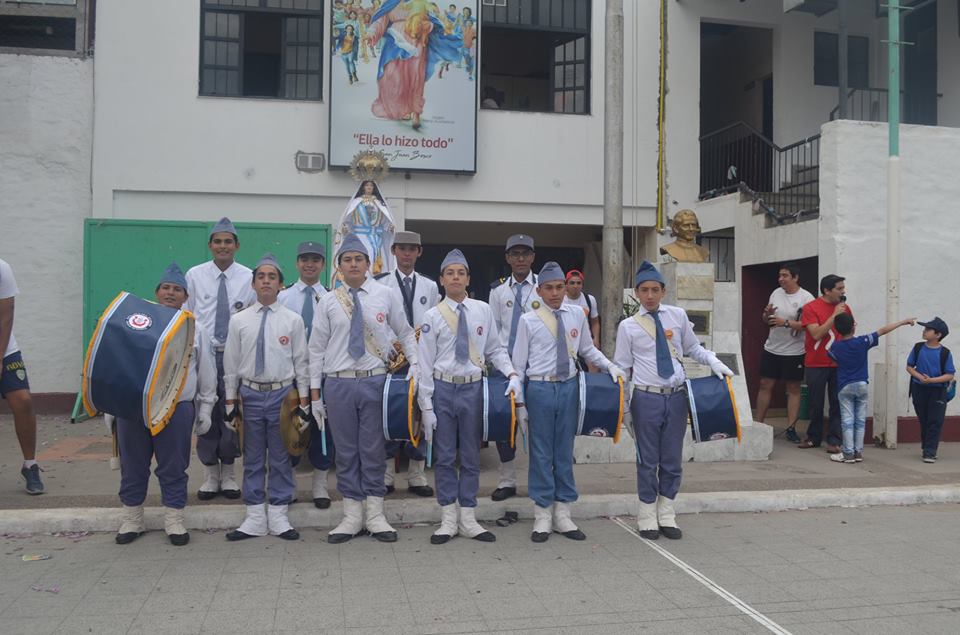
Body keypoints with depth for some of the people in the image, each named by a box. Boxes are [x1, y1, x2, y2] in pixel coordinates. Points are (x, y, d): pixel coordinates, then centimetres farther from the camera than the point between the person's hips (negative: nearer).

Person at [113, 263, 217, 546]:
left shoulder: (195, 330, 7)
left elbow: (206, 374, 10)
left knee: (174, 467, 5)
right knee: (133, 466, 10)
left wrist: (205, 409, 8)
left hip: (177, 409, -1)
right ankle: (132, 520, 24)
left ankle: (174, 520, 18)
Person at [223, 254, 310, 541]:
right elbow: (231, 364, 7)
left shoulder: (293, 320, 0)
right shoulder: (239, 321, 4)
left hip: (282, 393, -1)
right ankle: (255, 519, 18)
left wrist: (303, 402, -1)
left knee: (281, 458, 5)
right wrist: (231, 402, 4)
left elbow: (301, 362, 2)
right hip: (250, 394, 1)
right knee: (253, 459, 8)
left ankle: (278, 517, 16)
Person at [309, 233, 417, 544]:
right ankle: (352, 516, 18)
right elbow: (317, 348, 6)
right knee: (346, 451, 7)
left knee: (373, 450, 5)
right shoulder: (328, 302, 4)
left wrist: (415, 363, -1)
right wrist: (315, 391, 3)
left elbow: (405, 333, 13)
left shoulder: (386, 296, 3)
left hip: (375, 381, -1)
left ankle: (375, 516, 16)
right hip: (339, 383, 1)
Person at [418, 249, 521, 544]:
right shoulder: (433, 316, -4)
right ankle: (448, 520, 18)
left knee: (471, 456, 9)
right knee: (445, 457, 7)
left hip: (473, 388, 2)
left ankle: (468, 520, 21)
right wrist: (426, 407, -7)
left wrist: (512, 374, -10)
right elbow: (425, 364, -4)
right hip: (443, 388, -1)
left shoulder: (483, 310, 2)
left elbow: (495, 349, 7)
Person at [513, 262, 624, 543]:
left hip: (569, 386, 3)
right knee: (541, 453, 6)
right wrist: (519, 404, -3)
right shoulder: (528, 320, -5)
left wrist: (610, 366, 1)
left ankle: (562, 514, 24)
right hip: (540, 388, -3)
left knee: (564, 452, 12)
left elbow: (587, 349, 16)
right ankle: (542, 516, 18)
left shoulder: (577, 315, 4)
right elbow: (519, 363, -2)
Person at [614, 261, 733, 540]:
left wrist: (714, 362, -5)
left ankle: (666, 514, 25)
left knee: (673, 460, 10)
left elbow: (693, 348, 13)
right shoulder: (628, 326, -1)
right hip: (647, 397, -2)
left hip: (677, 395, 2)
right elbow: (622, 368, 3)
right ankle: (648, 515, 22)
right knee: (648, 460, 7)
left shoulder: (678, 316, 4)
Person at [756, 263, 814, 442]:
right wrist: (767, 315, -8)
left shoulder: (806, 298, -10)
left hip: (794, 352, -5)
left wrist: (786, 322, -25)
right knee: (765, 385, 8)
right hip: (771, 348, 5)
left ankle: (791, 428, 9)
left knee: (793, 389, 4)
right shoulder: (776, 293, 7)